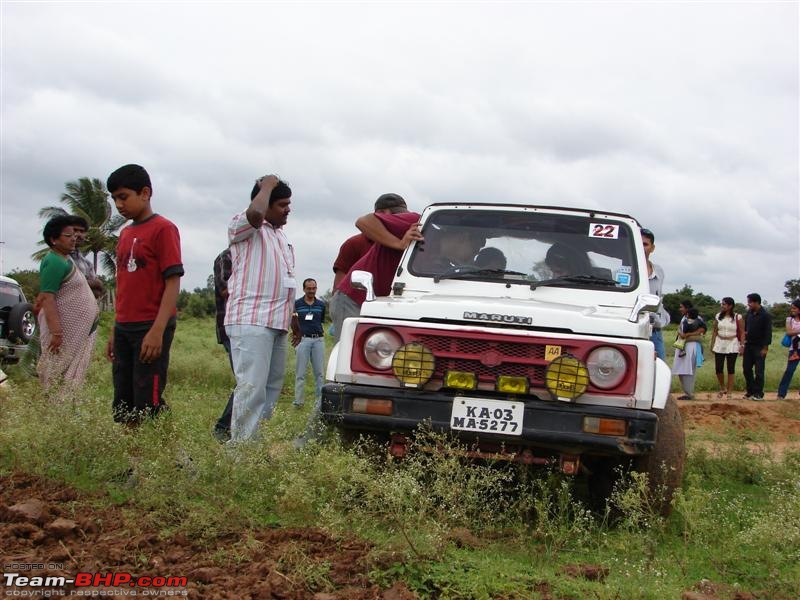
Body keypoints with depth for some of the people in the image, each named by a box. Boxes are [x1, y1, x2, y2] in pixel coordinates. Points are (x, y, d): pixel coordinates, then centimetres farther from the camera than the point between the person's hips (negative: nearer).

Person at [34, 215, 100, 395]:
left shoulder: (65, 258, 13)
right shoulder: (54, 262, -18)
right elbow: (47, 298, -24)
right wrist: (56, 332, -29)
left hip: (77, 327, 10)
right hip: (65, 329, -10)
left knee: (70, 372, 13)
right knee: (60, 374, -7)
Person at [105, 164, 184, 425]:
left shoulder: (163, 229, -7)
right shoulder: (125, 234, 16)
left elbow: (173, 283, -13)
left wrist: (158, 331, -20)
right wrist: (114, 331, 17)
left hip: (150, 328, -8)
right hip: (124, 329, 8)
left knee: (148, 405, -9)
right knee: (123, 406, 8)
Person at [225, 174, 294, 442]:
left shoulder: (280, 234, 24)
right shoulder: (242, 225, -2)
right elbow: (255, 213, -27)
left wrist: (292, 318, 26)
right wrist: (266, 186, -10)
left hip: (276, 322, 9)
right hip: (251, 320, -9)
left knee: (272, 386, 9)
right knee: (252, 387, -15)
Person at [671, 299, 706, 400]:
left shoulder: (696, 318, -8)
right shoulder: (684, 318, 17)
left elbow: (702, 329, -16)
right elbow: (679, 329, 16)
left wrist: (687, 334, -17)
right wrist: (681, 334, -7)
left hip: (691, 345, -8)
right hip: (681, 346, 9)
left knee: (688, 371, -8)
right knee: (680, 371, 8)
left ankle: (689, 394, -3)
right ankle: (686, 392, 15)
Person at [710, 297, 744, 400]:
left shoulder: (738, 318, -4)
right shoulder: (718, 316, 5)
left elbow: (742, 332, -3)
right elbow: (714, 331, 8)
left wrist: (742, 345, -9)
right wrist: (712, 344, 5)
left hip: (732, 345, -3)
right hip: (719, 344, 3)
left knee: (731, 369, 0)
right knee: (718, 368, 1)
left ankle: (729, 392, 6)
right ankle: (722, 388, 23)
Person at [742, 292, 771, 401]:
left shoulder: (765, 315, -11)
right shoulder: (749, 314, 6)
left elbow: (768, 332, -12)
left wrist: (765, 348, -15)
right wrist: (743, 345, 10)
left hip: (759, 347, -6)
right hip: (748, 345, 6)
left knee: (759, 371, -1)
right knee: (747, 368, 7)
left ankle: (758, 393, 6)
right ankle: (750, 391, 17)